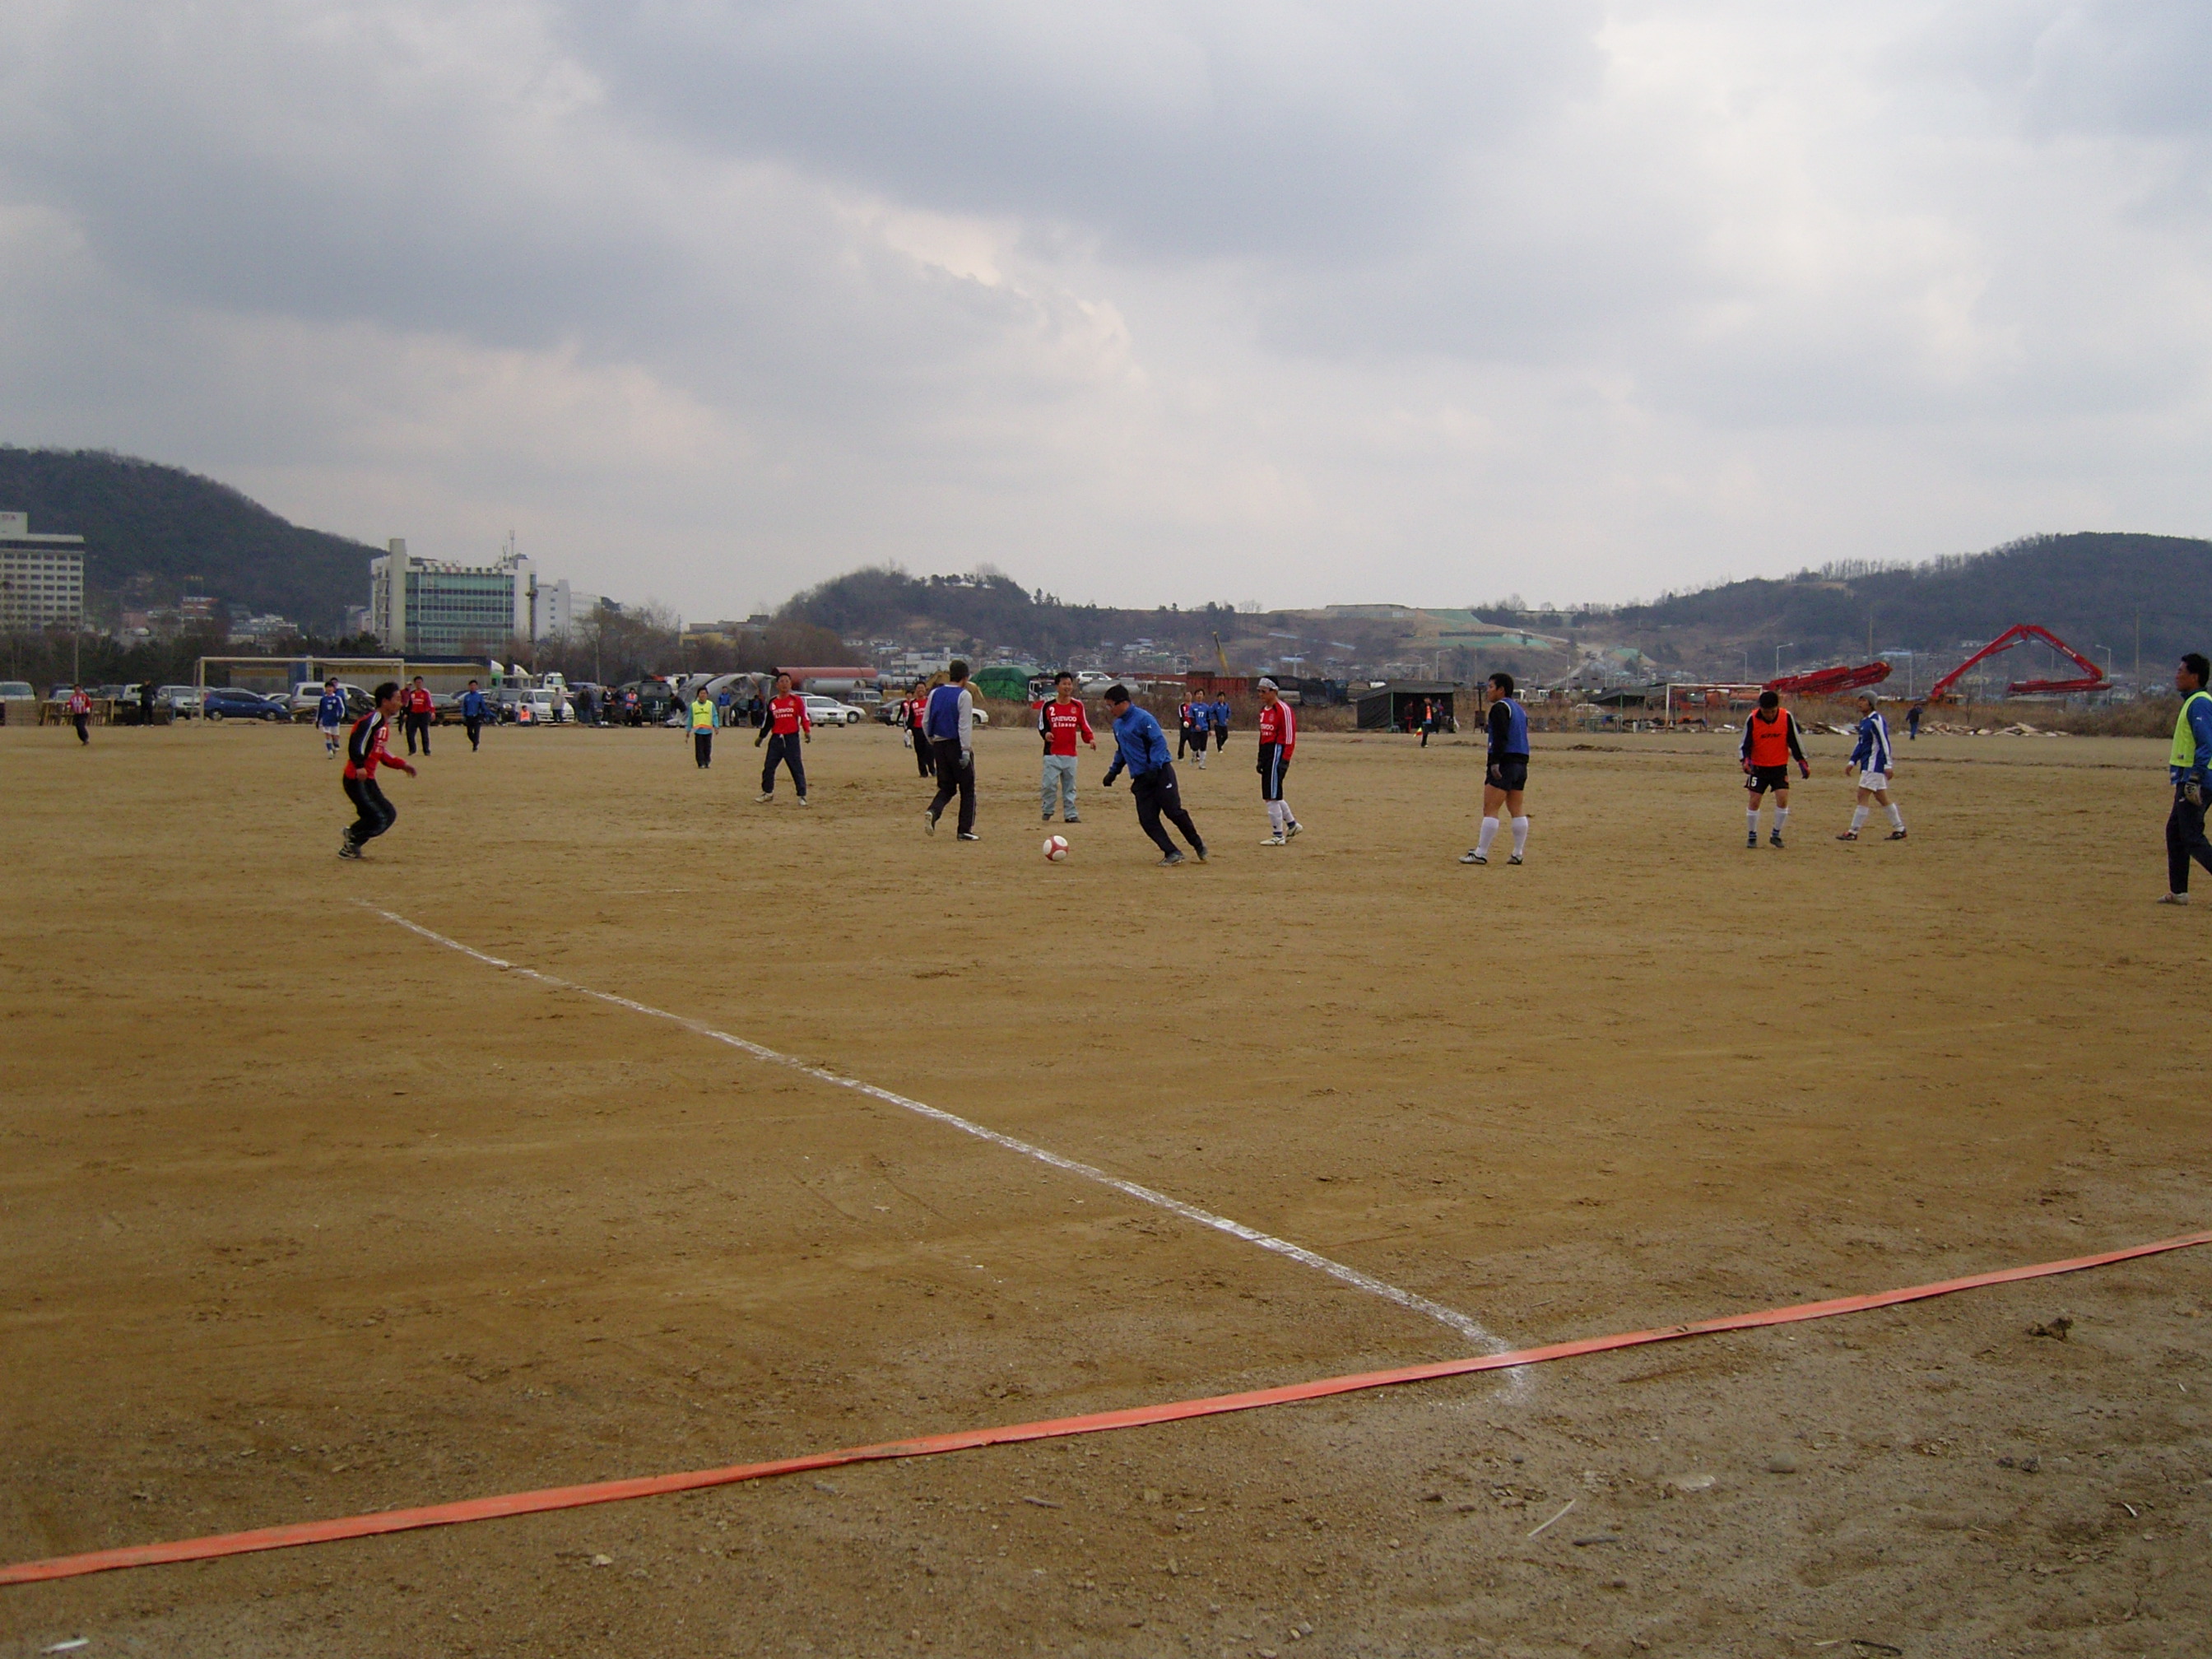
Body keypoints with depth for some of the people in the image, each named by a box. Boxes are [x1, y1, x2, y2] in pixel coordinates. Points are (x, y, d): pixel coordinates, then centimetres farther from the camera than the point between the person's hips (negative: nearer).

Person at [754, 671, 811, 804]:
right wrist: (761, 737, 15)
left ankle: (802, 796, 1)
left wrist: (807, 732, -13)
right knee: (768, 766, 3)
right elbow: (768, 722, 18)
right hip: (776, 738, 4)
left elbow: (804, 717, 0)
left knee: (797, 768, -4)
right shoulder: (772, 702, 11)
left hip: (792, 738, -4)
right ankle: (767, 793, 17)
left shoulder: (797, 700, 0)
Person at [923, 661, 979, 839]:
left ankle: (933, 812, -15)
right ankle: (965, 830, 4)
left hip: (939, 745, 6)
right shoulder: (964, 695, -10)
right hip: (957, 745, -6)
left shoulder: (935, 694, 8)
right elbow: (965, 725, -16)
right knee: (968, 789, 6)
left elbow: (925, 722, 10)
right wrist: (966, 751, -17)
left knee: (946, 787, 14)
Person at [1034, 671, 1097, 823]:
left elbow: (1084, 725, 8)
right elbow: (1041, 725, 4)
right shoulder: (1048, 706, 0)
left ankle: (1070, 814, 14)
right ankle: (1047, 812, 10)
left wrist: (1090, 738, -9)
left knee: (1069, 786, 8)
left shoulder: (1077, 705, 6)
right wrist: (1045, 733, -18)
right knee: (1049, 784, -5)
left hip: (1070, 754, 2)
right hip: (1052, 754, -2)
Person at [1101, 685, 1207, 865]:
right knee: (1147, 820, -4)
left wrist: (1154, 767, -24)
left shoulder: (1142, 718, -12)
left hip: (1160, 773, -8)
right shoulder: (1117, 725, 14)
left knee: (1173, 811, -9)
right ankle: (1172, 854, -1)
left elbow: (1159, 741, -17)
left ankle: (1198, 845, 10)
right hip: (1141, 779, 8)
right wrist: (1113, 771, 21)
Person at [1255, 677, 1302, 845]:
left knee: (1272, 796, -8)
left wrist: (1285, 760, -19)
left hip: (1278, 753, -9)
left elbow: (1290, 736, -15)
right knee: (1272, 795, 15)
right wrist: (1261, 759, 20)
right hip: (1267, 753, 9)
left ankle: (1278, 836, -1)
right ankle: (1292, 825, 31)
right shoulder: (1264, 710, 16)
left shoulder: (1283, 709, -12)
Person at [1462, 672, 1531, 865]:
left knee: (1490, 809, -9)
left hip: (1504, 763, -9)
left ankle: (1481, 854, -12)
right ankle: (1518, 854, 8)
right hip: (1521, 762, 9)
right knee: (1517, 811, 9)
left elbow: (1500, 737, -18)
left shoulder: (1500, 708, -7)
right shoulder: (1519, 709, 21)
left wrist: (1495, 761, -22)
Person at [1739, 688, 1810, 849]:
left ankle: (1776, 835, 3)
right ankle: (1752, 836, 12)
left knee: (1782, 798, -12)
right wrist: (1746, 760, -25)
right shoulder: (1753, 719, -13)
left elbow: (1794, 741, 1)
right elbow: (1745, 744, -7)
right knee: (1754, 801, -3)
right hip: (1758, 767, 0)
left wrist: (1802, 762, -1)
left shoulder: (1787, 717, -10)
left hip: (1780, 767, 1)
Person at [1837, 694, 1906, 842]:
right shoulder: (1864, 721, 14)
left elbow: (1885, 743, -17)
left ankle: (1853, 832, -9)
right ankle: (1899, 829, 20)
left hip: (1875, 765, -10)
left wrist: (1888, 765, -19)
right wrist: (1853, 761, 18)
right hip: (1867, 764, 10)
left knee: (1863, 796, -10)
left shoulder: (1876, 721, -15)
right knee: (1882, 798, 13)